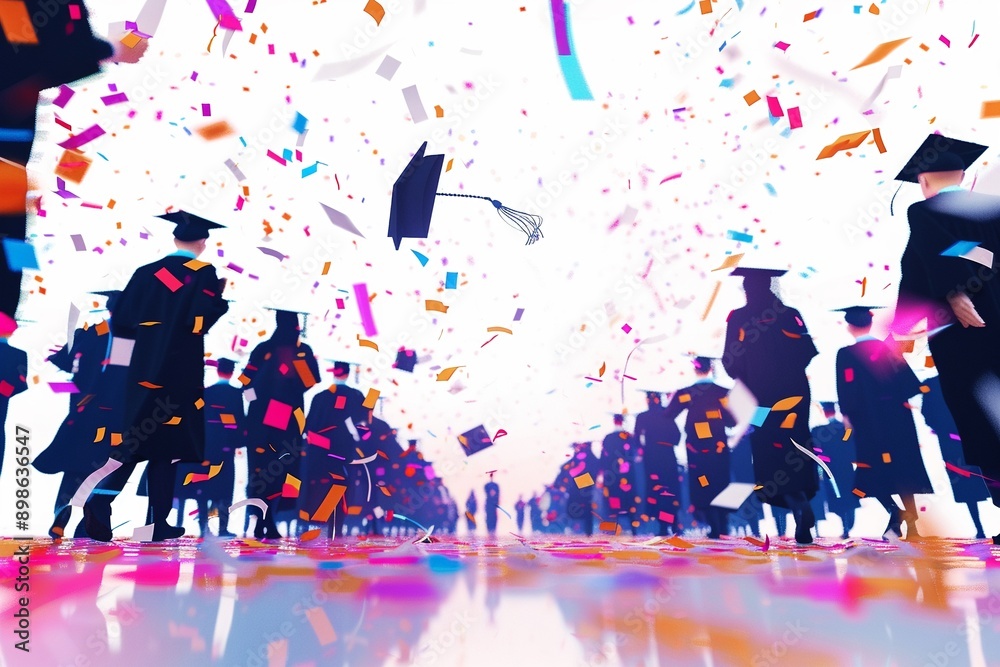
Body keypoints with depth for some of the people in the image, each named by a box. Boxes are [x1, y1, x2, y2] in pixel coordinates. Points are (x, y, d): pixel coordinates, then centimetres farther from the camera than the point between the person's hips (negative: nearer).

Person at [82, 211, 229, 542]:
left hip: (144, 369, 4)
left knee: (138, 440, 13)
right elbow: (203, 320, -18)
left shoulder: (146, 272, 9)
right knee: (166, 445, 3)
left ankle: (100, 500, -6)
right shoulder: (204, 274, -5)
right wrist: (221, 295, -2)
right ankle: (158, 523, 9)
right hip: (180, 372, -4)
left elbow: (122, 320, 9)